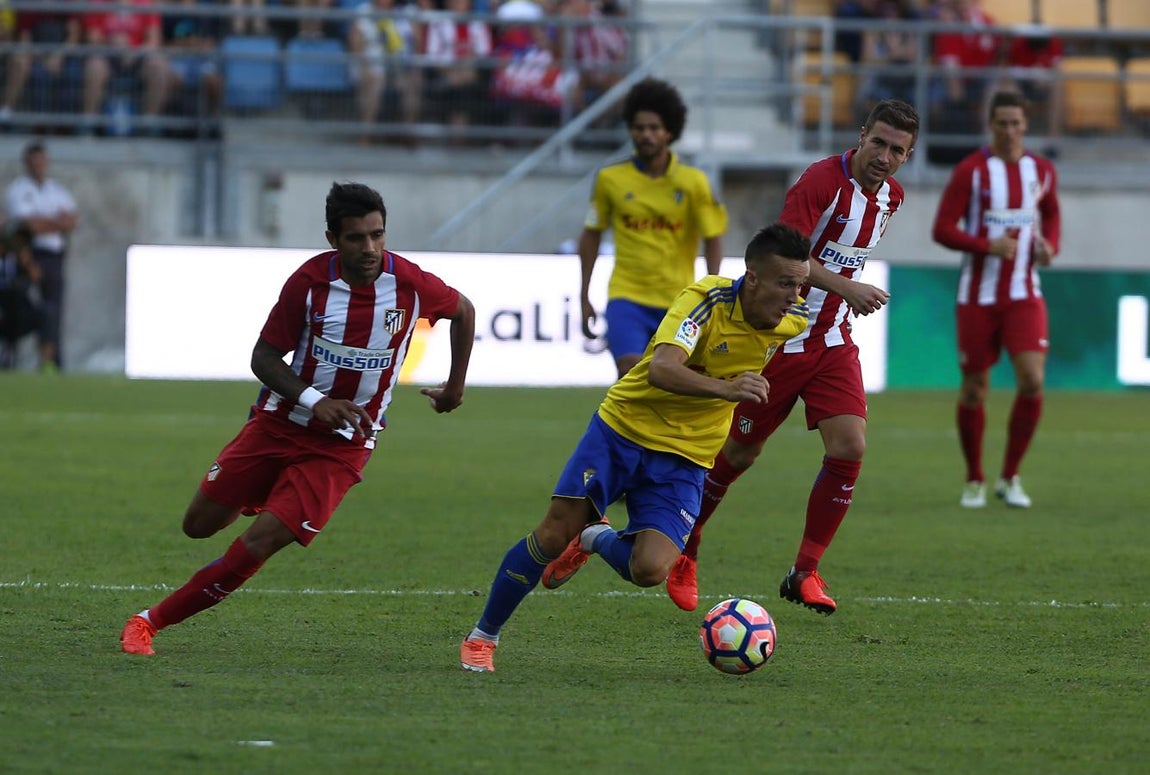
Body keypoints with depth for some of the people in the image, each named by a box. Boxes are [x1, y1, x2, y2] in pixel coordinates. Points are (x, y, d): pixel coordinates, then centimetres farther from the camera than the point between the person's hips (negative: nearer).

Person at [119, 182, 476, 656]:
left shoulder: (410, 284, -13)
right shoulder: (309, 281, -14)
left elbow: (463, 310, 9)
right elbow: (264, 356, -7)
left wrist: (456, 385, 15)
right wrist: (313, 401, -23)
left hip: (342, 445, -1)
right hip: (280, 423, 1)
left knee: (262, 540, -17)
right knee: (200, 525, 5)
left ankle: (154, 620, -4)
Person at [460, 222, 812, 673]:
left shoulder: (795, 323, -8)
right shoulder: (708, 299, -23)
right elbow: (663, 368, -40)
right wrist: (727, 389, -54)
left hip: (684, 458, 3)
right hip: (625, 428, -3)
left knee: (650, 570, -18)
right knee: (554, 535, -10)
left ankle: (596, 540, 19)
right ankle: (483, 635, 14)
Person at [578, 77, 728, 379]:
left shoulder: (693, 182, -5)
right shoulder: (610, 179, -2)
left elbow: (713, 240, 0)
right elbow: (591, 235, 9)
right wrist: (584, 297, 7)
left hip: (678, 301, 1)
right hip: (626, 295, -1)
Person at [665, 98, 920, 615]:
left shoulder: (890, 197, 5)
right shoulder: (821, 180, -20)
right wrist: (847, 288, -40)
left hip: (834, 339, 6)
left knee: (849, 448, -11)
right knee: (741, 451, 5)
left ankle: (804, 573, -2)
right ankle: (683, 549, 28)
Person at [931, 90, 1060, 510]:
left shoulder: (1042, 171, 6)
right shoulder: (970, 171, -6)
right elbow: (942, 228, -9)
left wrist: (1050, 246, 2)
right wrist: (989, 246, -23)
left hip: (1024, 297, 2)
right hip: (977, 297, -2)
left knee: (1032, 382, -15)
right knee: (974, 389, 4)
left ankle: (1010, 478, 1)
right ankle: (974, 481, 22)